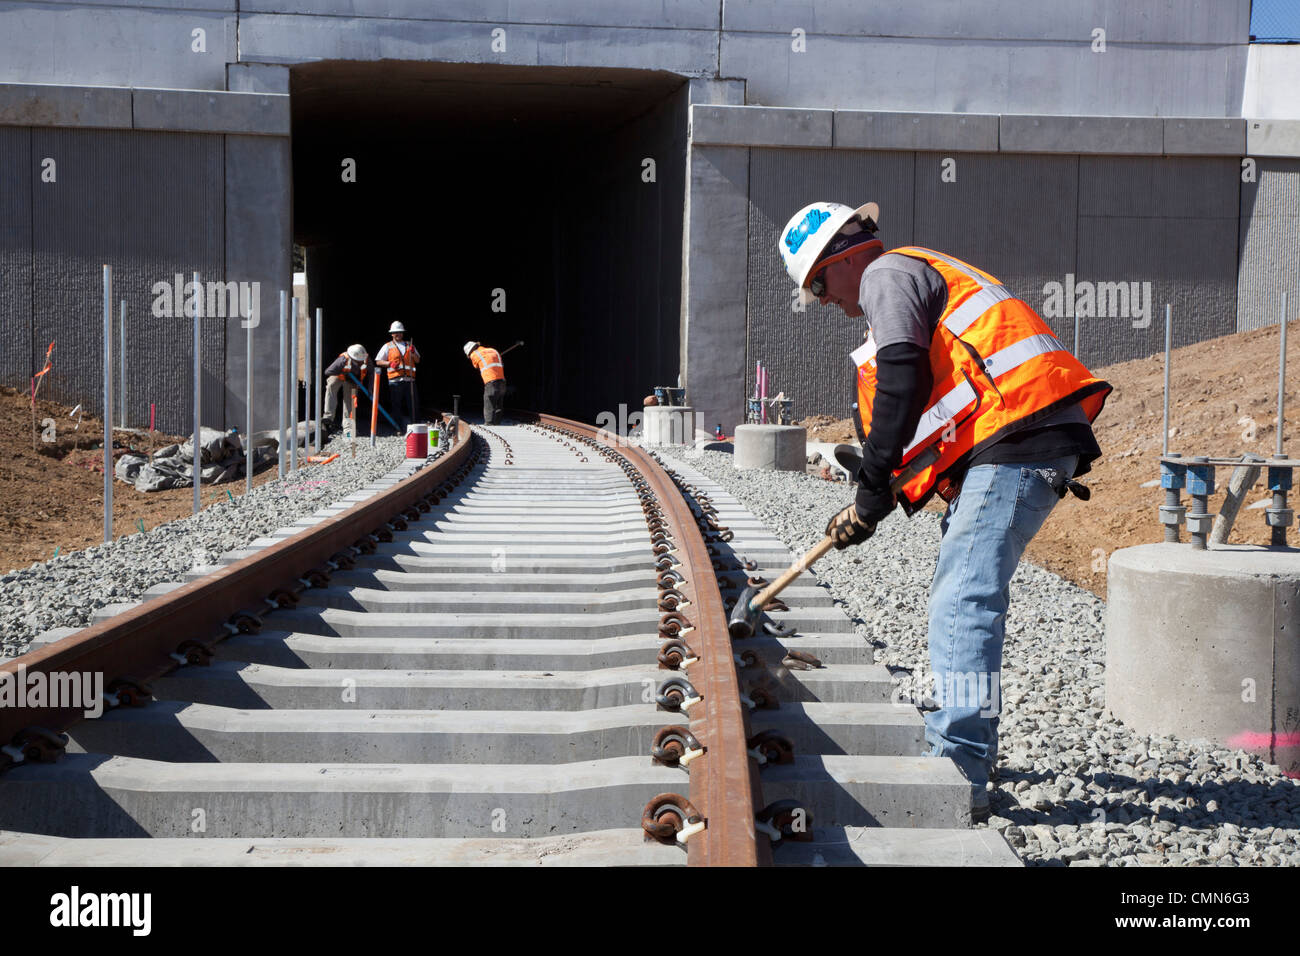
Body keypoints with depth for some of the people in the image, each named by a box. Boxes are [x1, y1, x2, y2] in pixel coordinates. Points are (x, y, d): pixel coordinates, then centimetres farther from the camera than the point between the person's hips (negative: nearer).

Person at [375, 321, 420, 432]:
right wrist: (390, 363, -9)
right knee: (396, 406, -1)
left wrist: (413, 353, -4)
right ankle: (399, 428, 4)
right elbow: (378, 361, 8)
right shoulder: (388, 346, 10)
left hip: (409, 380, 2)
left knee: (413, 405, -1)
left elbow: (418, 360, 16)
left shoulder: (409, 345, 18)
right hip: (395, 380, -2)